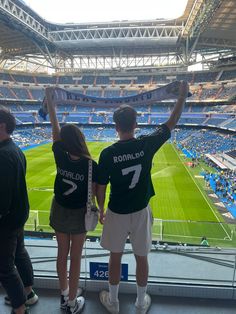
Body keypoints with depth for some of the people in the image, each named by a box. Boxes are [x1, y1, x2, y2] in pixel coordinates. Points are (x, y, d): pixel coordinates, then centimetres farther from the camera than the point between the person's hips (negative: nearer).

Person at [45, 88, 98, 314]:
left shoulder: (60, 157, -17)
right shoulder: (90, 165, -22)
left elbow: (54, 128, -9)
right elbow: (97, 191, -13)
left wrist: (50, 100, -1)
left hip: (59, 211, 3)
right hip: (79, 214, -3)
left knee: (62, 254, 19)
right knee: (75, 257, 13)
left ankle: (64, 296, 40)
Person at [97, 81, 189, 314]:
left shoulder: (107, 153, -16)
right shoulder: (147, 145, -14)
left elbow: (101, 187, -9)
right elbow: (172, 123, 0)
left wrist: (101, 210, 9)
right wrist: (182, 96, 11)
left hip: (117, 213, -1)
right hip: (141, 212, 1)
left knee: (115, 257, 19)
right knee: (141, 258, 19)